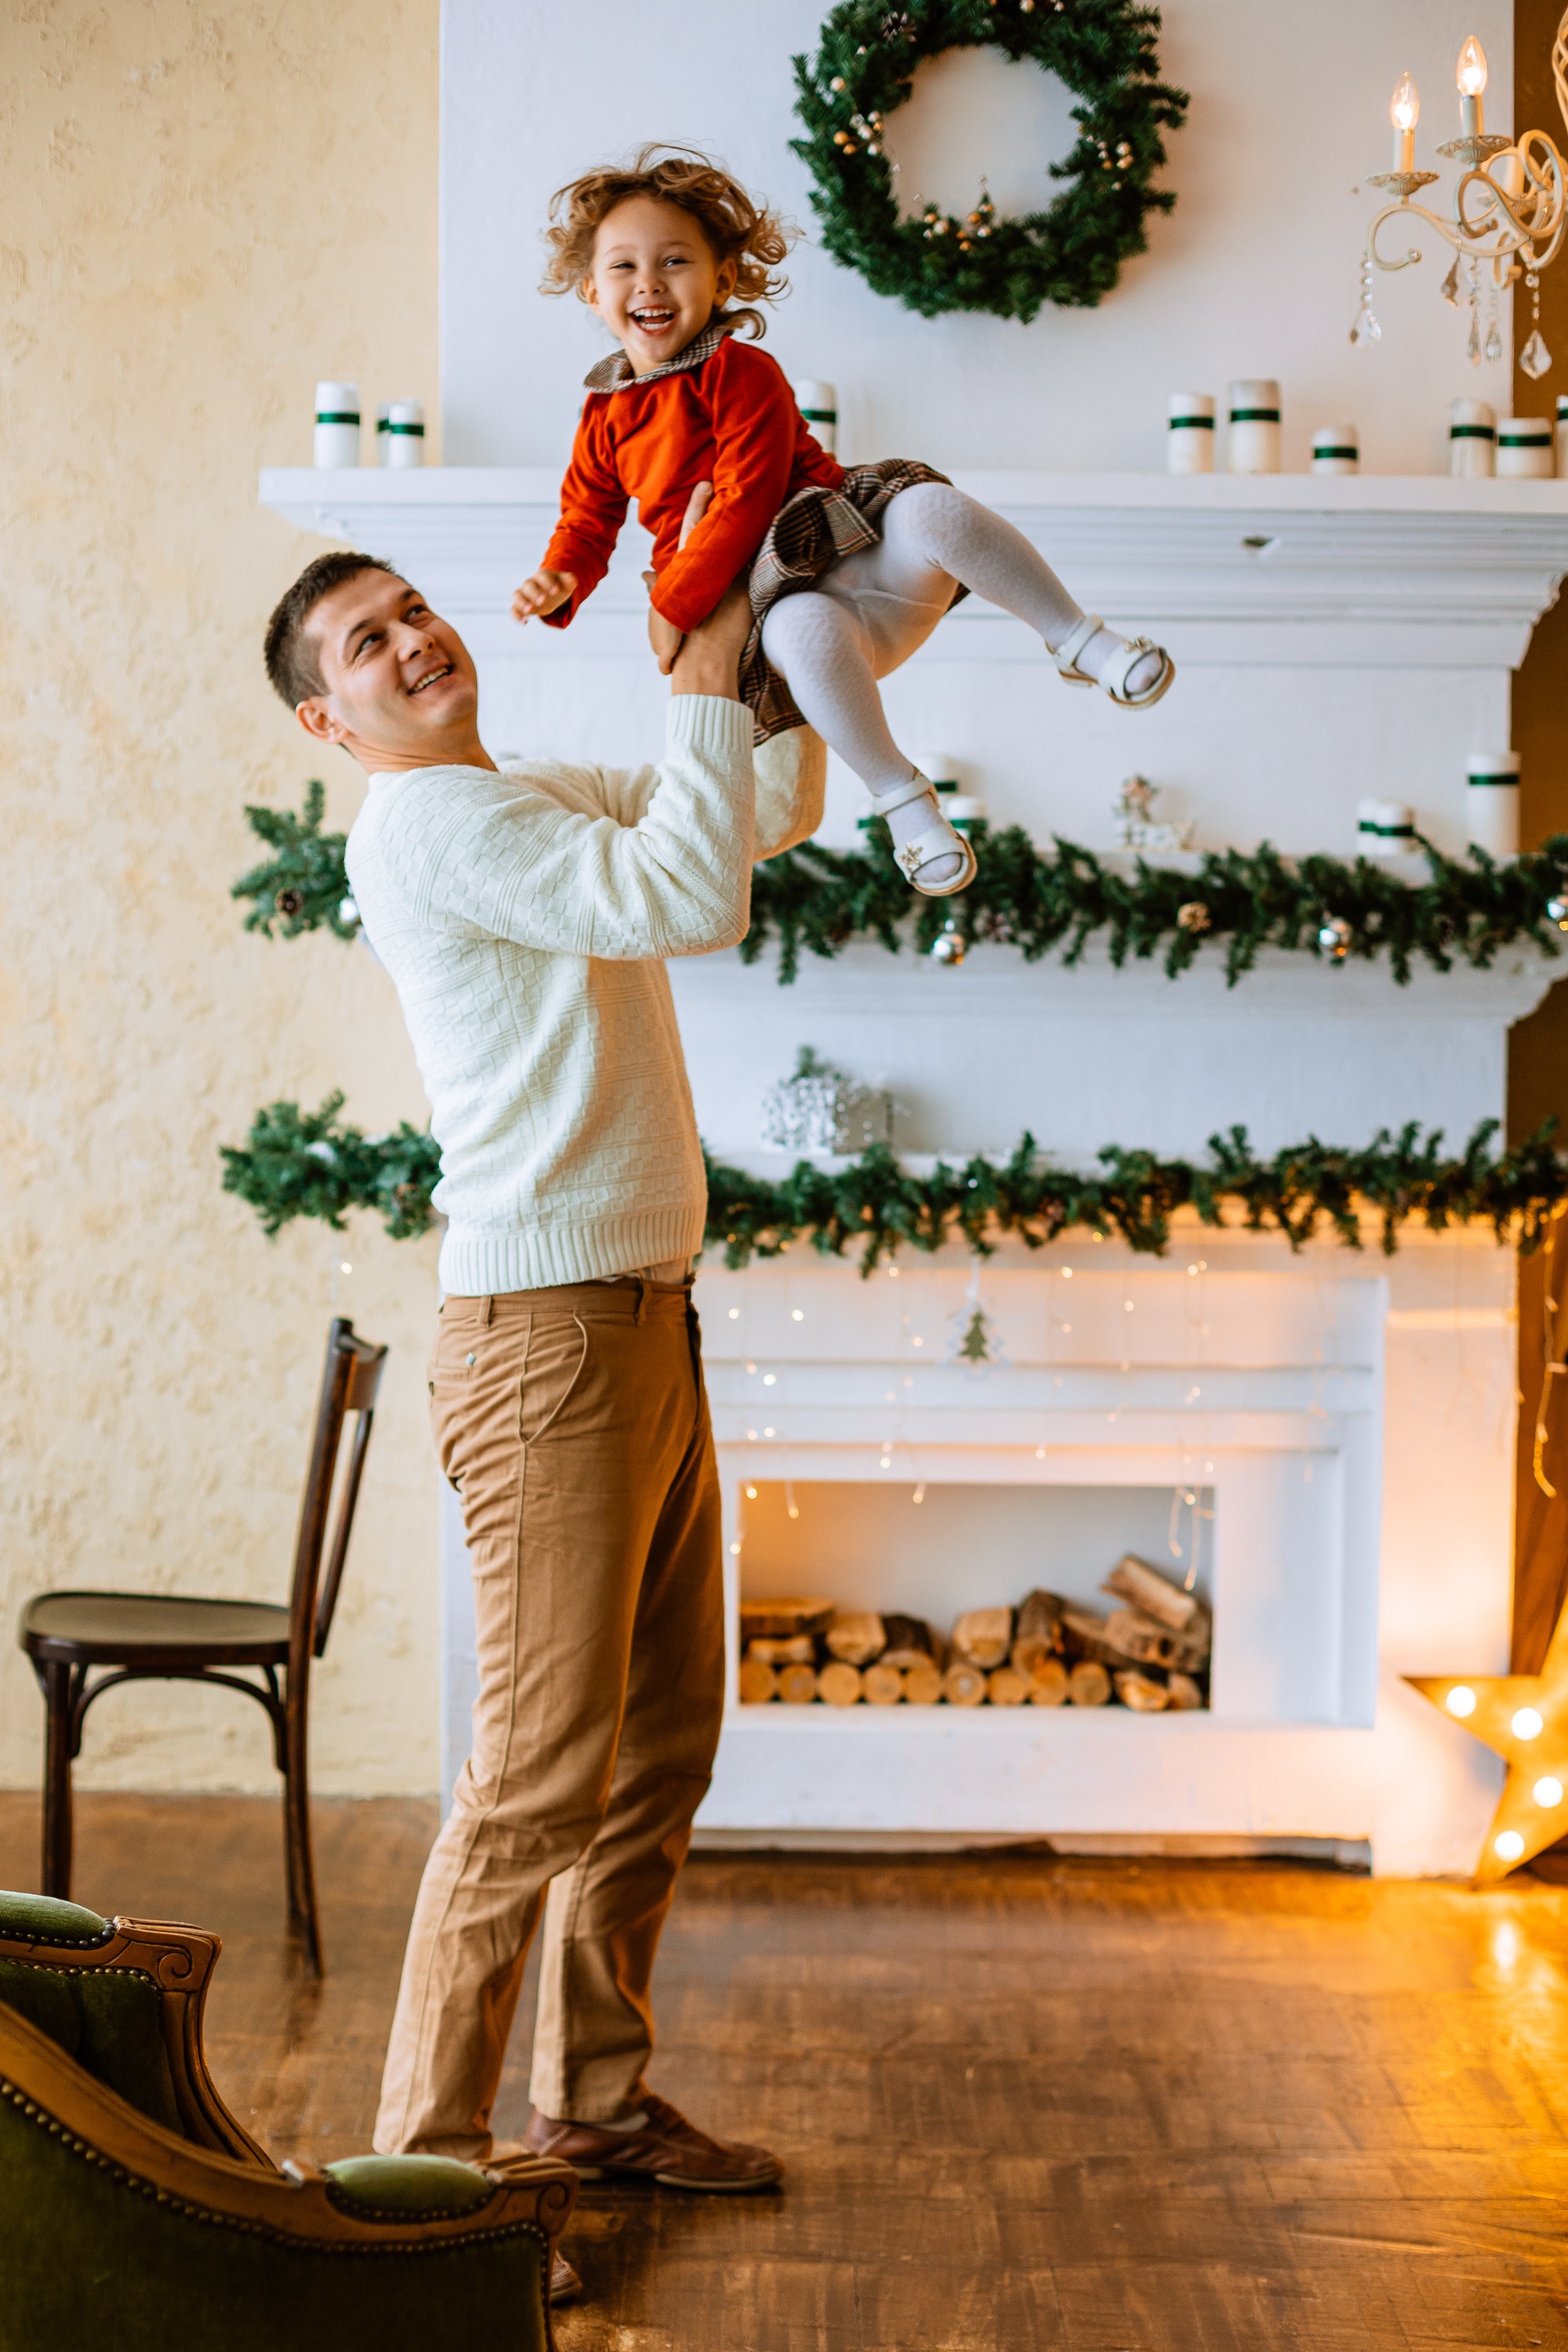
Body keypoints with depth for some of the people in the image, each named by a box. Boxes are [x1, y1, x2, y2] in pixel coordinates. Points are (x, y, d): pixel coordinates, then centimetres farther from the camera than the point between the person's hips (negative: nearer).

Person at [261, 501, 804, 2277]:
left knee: (663, 1747, 14)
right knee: (544, 1772, -10)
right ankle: (428, 2154, -2)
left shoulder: (558, 798, 19)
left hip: (648, 1329, 10)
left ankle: (597, 2098, 25)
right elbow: (691, 901, -20)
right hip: (544, 1339, -9)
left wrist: (788, 659, 14)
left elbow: (775, 811, 29)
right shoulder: (426, 821, -10)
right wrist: (704, 685, -10)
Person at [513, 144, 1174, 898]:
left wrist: (674, 605, -16)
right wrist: (562, 582, -4)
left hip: (867, 555, -1)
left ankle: (1080, 641, -18)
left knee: (931, 509, -36)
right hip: (790, 597, 1)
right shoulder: (604, 420, 13)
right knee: (804, 632, -40)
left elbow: (747, 505, -12)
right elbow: (587, 522, 21)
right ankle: (900, 797, -24)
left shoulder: (740, 373, -3)